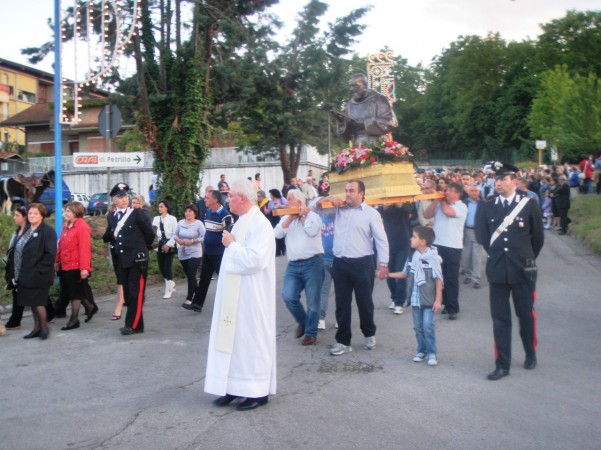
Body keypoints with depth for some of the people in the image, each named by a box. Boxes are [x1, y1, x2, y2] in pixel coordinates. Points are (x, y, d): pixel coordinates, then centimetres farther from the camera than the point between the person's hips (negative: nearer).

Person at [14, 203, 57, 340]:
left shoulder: (47, 231, -11)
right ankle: (37, 328, 23)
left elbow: (50, 254, -18)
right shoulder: (26, 230, 15)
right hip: (27, 276, 8)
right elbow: (19, 252, 18)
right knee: (33, 302, 13)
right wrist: (19, 274, 11)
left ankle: (44, 327, 13)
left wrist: (39, 270, -19)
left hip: (38, 276, -8)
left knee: (37, 302, -3)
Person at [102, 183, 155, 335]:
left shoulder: (138, 213, -6)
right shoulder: (112, 217, 10)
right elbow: (109, 236, 16)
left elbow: (150, 234, -3)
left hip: (137, 259, -6)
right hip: (122, 261, 6)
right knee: (127, 293, 9)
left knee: (136, 293, -5)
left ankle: (133, 325, -3)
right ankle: (134, 324, 16)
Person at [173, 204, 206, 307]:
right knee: (188, 275, 16)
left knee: (191, 276, -8)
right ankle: (196, 291, 37)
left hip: (194, 254, -5)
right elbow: (175, 234, 10)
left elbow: (205, 237, -16)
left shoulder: (198, 223, -11)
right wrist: (177, 239, -12)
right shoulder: (180, 222, 3)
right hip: (182, 254, 5)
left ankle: (189, 298, -4)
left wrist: (193, 241, -22)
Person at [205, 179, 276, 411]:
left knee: (251, 339, -1)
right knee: (233, 338, 12)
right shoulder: (241, 222, 13)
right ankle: (235, 386, 21)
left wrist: (231, 244, -16)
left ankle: (258, 391, 10)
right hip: (234, 295, 9)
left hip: (251, 297, -9)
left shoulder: (260, 224, -17)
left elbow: (254, 259, -28)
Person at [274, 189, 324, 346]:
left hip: (312, 263, -4)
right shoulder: (286, 218, 14)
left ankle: (311, 333, 14)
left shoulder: (313, 216, 0)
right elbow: (278, 233, 0)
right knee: (288, 297, -8)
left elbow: (312, 231, -18)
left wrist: (301, 216, -4)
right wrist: (291, 217, -4)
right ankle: (302, 321, 18)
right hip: (293, 265, 4)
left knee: (312, 302, 1)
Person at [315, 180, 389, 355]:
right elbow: (314, 208, 13)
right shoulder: (338, 209, 9)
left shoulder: (371, 213, -3)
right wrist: (326, 199, -5)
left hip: (361, 263, -4)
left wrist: (383, 264, -10)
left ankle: (369, 334, 30)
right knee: (342, 304, 8)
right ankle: (343, 341, 18)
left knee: (364, 303, 7)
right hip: (340, 263, 4)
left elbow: (381, 240, -4)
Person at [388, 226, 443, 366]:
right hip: (416, 299, 6)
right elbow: (406, 274, 14)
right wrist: (388, 274, 9)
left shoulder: (433, 258, -16)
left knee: (428, 326, -6)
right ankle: (421, 351, 24)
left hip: (429, 299, -6)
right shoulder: (413, 257, 3)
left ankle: (432, 353, 6)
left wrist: (438, 300, -14)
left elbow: (438, 280, -13)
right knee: (418, 327, 12)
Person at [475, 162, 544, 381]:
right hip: (497, 270, 2)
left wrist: (527, 258, 12)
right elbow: (482, 236, 12)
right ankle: (502, 365, 11)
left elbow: (538, 237, 4)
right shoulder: (487, 207, 2)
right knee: (500, 318, 4)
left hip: (523, 270, -1)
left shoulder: (529, 204, -4)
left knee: (526, 315, 13)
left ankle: (531, 355, 35)